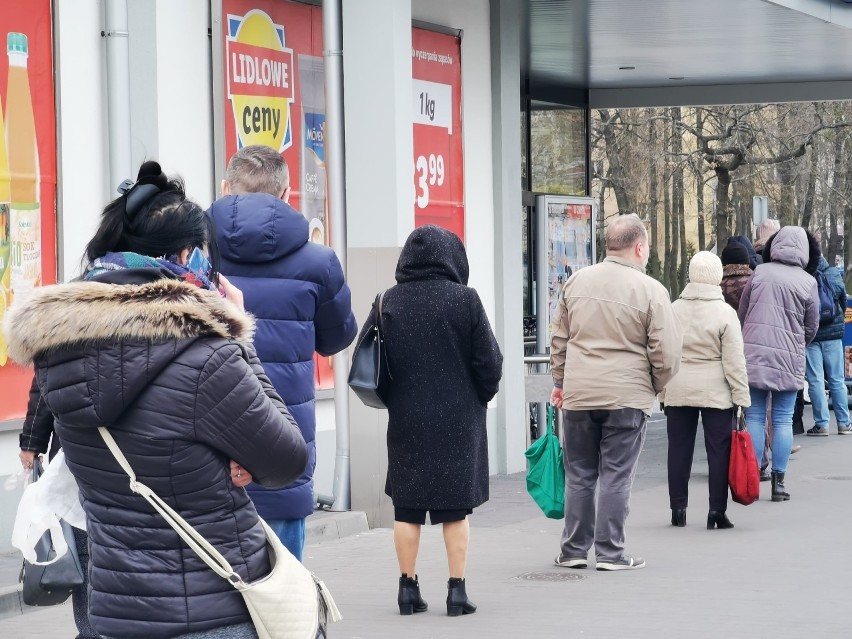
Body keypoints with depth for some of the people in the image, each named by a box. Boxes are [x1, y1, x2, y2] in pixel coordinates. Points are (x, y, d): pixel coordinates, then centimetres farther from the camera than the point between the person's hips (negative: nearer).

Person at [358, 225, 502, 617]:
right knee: (456, 507, 5)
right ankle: (457, 590, 4)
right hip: (458, 420, -2)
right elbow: (489, 361, -6)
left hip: (405, 421, 2)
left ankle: (408, 587, 11)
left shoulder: (388, 302, -2)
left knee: (407, 507, 10)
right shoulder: (464, 299, -9)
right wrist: (481, 396, 13)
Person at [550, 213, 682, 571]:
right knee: (616, 476, 3)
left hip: (578, 394, 4)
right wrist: (656, 386, 9)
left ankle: (574, 549, 16)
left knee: (579, 475, 12)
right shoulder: (650, 290, -10)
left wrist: (560, 382, 23)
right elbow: (666, 353, -9)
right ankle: (610, 552, 5)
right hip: (627, 395, -4)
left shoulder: (576, 282, 5)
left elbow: (559, 339, 13)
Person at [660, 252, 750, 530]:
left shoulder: (674, 309, 1)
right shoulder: (725, 313, -8)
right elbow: (734, 361, -8)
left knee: (679, 449, 10)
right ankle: (717, 512, 0)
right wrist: (741, 397, -3)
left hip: (678, 391, 3)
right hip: (716, 391, -3)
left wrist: (662, 392, 15)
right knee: (719, 449, 2)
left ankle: (678, 509, 15)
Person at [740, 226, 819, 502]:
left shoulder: (760, 272, 2)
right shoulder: (808, 282, -1)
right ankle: (778, 482, 3)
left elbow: (741, 314, 10)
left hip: (753, 353, 1)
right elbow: (811, 328, 6)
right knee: (783, 420, 4)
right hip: (789, 359, -1)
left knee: (754, 417, 4)